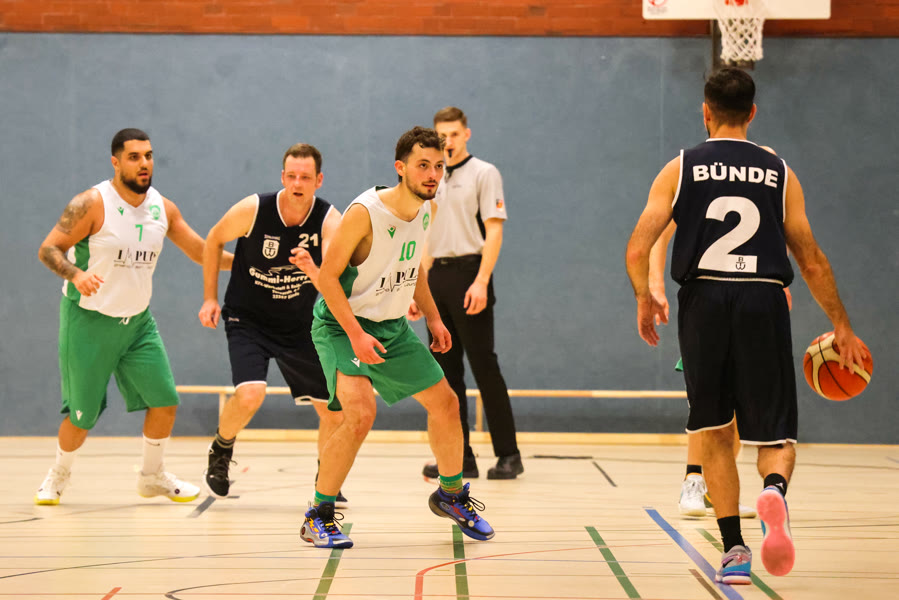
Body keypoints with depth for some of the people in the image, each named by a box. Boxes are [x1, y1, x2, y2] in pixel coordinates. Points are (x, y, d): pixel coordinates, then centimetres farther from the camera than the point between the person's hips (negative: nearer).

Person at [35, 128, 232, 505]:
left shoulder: (163, 208, 1)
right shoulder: (93, 204, -16)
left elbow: (201, 251, 10)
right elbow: (48, 249, -17)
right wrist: (76, 275, -35)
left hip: (137, 321, 5)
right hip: (88, 319, -5)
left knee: (164, 400, -1)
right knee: (82, 415, 0)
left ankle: (152, 477, 20)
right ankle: (59, 475, 28)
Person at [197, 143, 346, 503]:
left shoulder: (330, 221, -17)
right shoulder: (253, 210, -19)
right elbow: (214, 240, 1)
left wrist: (311, 269, -50)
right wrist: (210, 298, 0)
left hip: (300, 326, 3)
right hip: (247, 320, -3)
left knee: (334, 410, 4)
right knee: (250, 394, -26)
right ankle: (221, 450, 6)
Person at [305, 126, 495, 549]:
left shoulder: (428, 210, -2)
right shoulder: (364, 212, -25)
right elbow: (328, 275, -21)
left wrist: (432, 317, 11)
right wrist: (356, 335, -27)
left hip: (393, 326, 7)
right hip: (342, 324, -7)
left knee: (445, 403, 10)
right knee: (361, 414, -26)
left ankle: (451, 495, 34)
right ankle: (319, 517, -11)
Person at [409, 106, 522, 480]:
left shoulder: (484, 174, -2)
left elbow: (494, 231, -10)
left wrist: (481, 282, -19)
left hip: (468, 273, -7)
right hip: (437, 277, 7)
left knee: (483, 365, -7)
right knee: (445, 369, 4)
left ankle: (508, 454, -2)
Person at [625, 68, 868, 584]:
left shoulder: (680, 170, 6)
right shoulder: (779, 173, 9)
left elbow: (638, 250, -2)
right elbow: (812, 261, 9)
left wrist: (645, 301, 17)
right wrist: (842, 328, 17)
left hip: (704, 301, 0)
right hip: (764, 302, 0)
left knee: (714, 434, 16)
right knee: (775, 435, 4)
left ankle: (734, 550, 9)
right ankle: (775, 489, -31)